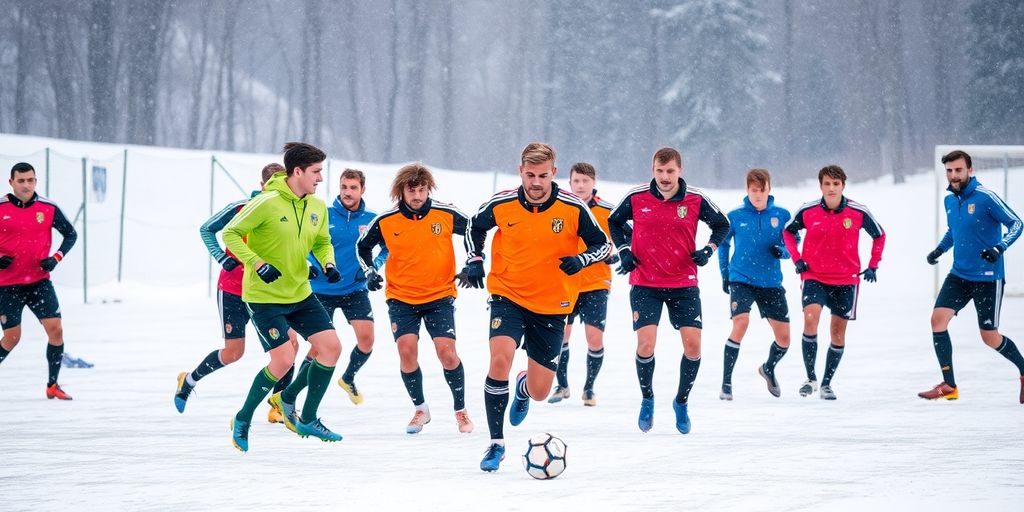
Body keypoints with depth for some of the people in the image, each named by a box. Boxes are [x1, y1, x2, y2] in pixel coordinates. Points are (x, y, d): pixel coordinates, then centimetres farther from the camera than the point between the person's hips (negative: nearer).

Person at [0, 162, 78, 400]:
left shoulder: (49, 208, -3)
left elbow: (71, 234, 9)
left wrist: (56, 258, -6)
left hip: (39, 281, 2)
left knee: (56, 329, -6)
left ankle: (53, 385, 8)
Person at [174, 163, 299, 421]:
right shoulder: (241, 208, -13)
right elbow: (206, 229, -1)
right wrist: (223, 258, -14)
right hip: (233, 290, -4)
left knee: (290, 343, -11)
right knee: (234, 352, -3)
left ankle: (278, 407, 2)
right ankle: (189, 380, 24)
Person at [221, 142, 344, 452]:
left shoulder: (317, 207, 2)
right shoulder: (267, 204, -18)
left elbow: (322, 242, 18)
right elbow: (230, 234, -14)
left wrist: (328, 264, -3)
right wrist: (257, 264, -25)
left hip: (300, 293, 7)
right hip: (264, 297, -7)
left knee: (331, 347, -3)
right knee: (283, 360, -13)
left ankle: (306, 419, 14)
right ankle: (243, 420, 9)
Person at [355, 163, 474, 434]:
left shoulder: (446, 214, -9)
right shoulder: (385, 221, -7)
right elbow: (363, 246, 12)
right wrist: (370, 272, 0)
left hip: (440, 294, -1)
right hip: (401, 297, 1)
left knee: (447, 352, -12)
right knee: (406, 349, -14)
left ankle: (461, 409, 9)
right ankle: (420, 409, 8)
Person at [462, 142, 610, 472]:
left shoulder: (573, 209, -12)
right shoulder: (501, 205, -9)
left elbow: (603, 245, -3)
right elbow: (476, 225, 13)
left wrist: (581, 260, -24)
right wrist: (474, 262, -1)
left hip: (552, 306, 0)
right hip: (508, 296, 0)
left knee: (539, 392, 6)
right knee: (500, 361, -26)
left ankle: (524, 387, 48)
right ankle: (496, 443, -12)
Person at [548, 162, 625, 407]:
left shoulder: (607, 211, -3)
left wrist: (612, 255, -13)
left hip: (596, 285, -1)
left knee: (595, 339, -8)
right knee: (560, 335, 1)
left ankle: (589, 388, 11)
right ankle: (562, 385, 20)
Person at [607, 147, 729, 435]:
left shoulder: (696, 200, -5)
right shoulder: (636, 198, -5)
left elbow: (722, 225, 11)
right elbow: (614, 222, 14)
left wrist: (709, 249, -6)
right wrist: (623, 250, 0)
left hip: (684, 284, 1)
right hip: (645, 284, -1)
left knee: (692, 344, -7)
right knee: (645, 345, -13)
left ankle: (681, 402, 16)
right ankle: (647, 400, 12)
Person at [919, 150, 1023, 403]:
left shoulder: (986, 197, -15)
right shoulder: (950, 201, 7)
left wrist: (999, 247, -30)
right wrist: (940, 249, 10)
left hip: (988, 279, -6)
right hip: (959, 275, 6)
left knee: (990, 337, -1)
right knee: (938, 318, -11)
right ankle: (949, 385, -5)